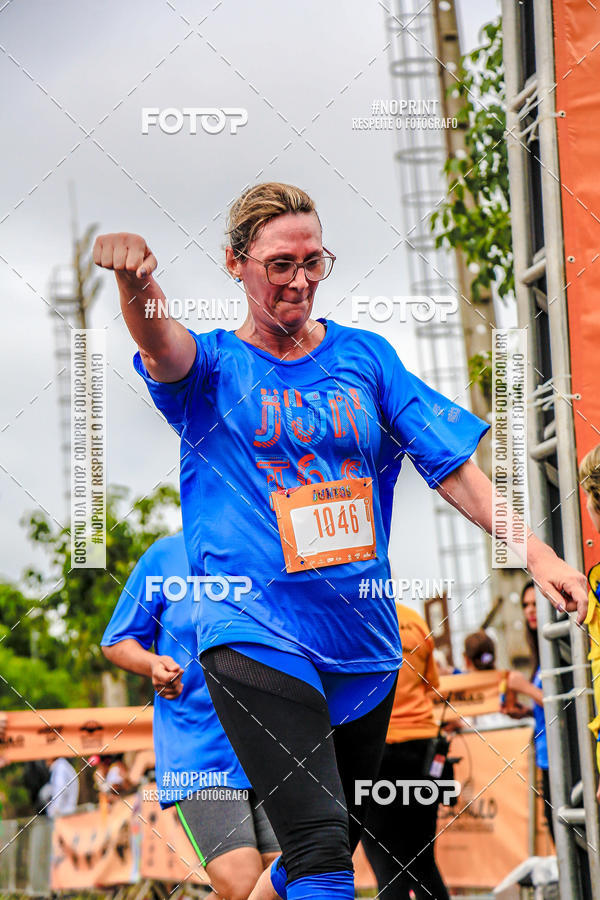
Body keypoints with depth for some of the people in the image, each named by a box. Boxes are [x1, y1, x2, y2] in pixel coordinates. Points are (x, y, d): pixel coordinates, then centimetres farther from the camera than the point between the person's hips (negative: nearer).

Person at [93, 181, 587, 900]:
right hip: (257, 637, -5)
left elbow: (452, 466, 6)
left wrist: (534, 552, -6)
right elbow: (161, 343, -22)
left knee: (336, 839, 15)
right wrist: (133, 280, -46)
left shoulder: (365, 356, 10)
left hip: (365, 642, 5)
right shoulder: (213, 364, 2)